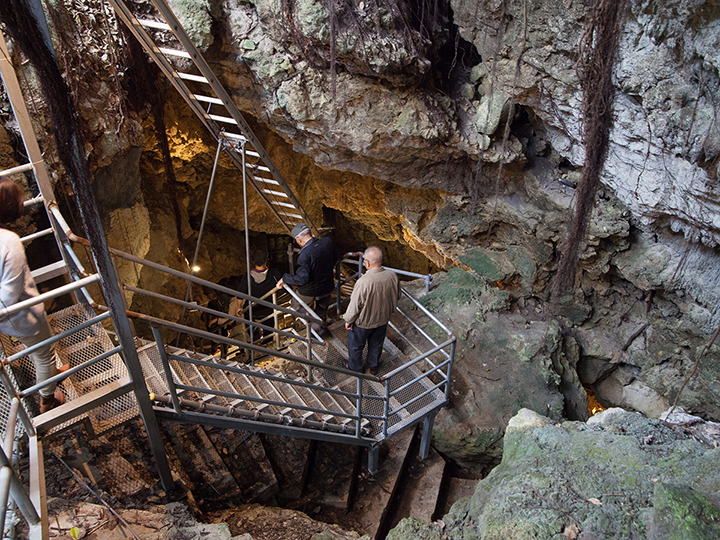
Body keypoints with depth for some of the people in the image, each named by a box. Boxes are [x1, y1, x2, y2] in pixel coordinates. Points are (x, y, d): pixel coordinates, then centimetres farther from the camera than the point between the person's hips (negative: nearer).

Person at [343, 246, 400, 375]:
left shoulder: (363, 282, -37)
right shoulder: (392, 276, -20)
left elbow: (355, 305, -25)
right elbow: (397, 297, -2)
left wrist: (348, 320, -7)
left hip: (363, 322, -5)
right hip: (383, 319, 5)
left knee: (356, 345, 24)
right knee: (376, 344, 30)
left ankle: (355, 367, 46)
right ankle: (374, 366, 51)